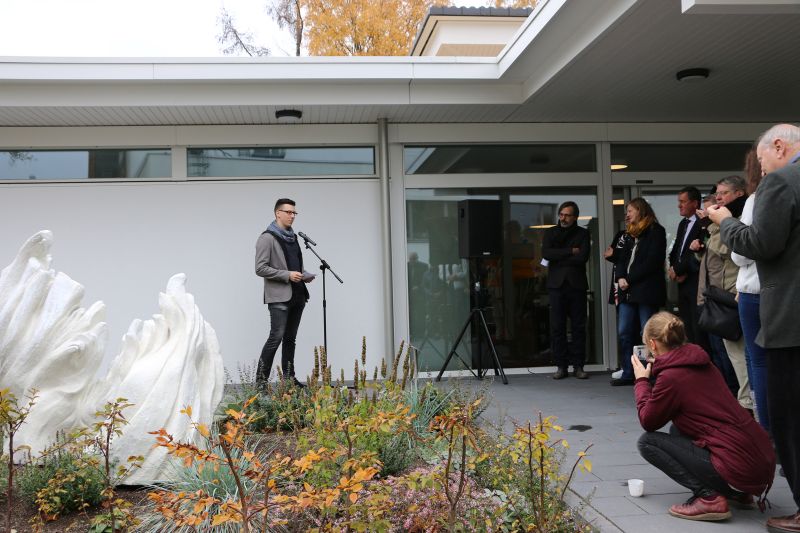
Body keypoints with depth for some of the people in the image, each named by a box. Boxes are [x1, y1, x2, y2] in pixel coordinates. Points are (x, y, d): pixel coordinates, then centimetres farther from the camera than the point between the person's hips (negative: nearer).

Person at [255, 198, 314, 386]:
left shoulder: (293, 237, 17)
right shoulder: (267, 238, -7)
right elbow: (260, 268, -14)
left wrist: (305, 275, 7)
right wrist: (287, 275, -18)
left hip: (297, 295, 8)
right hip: (279, 296, -8)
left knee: (290, 338, 11)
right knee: (277, 336, -12)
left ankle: (289, 378, 17)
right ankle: (261, 379, -5)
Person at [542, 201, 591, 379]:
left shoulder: (583, 233, 9)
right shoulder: (550, 232, 12)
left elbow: (583, 257, -7)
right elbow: (546, 253, -5)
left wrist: (558, 257, -6)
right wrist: (570, 251, -9)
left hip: (577, 284, 0)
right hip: (557, 284, 1)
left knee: (579, 326, 0)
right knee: (557, 327, -2)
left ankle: (578, 366, 7)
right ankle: (561, 366, 5)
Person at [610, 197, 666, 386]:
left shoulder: (655, 231, -2)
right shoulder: (630, 234, 22)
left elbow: (652, 262, -11)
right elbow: (622, 259, 18)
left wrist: (630, 280, -11)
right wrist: (620, 277, -2)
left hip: (647, 290, -8)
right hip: (628, 291, 8)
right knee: (624, 333, 5)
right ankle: (628, 374, 11)